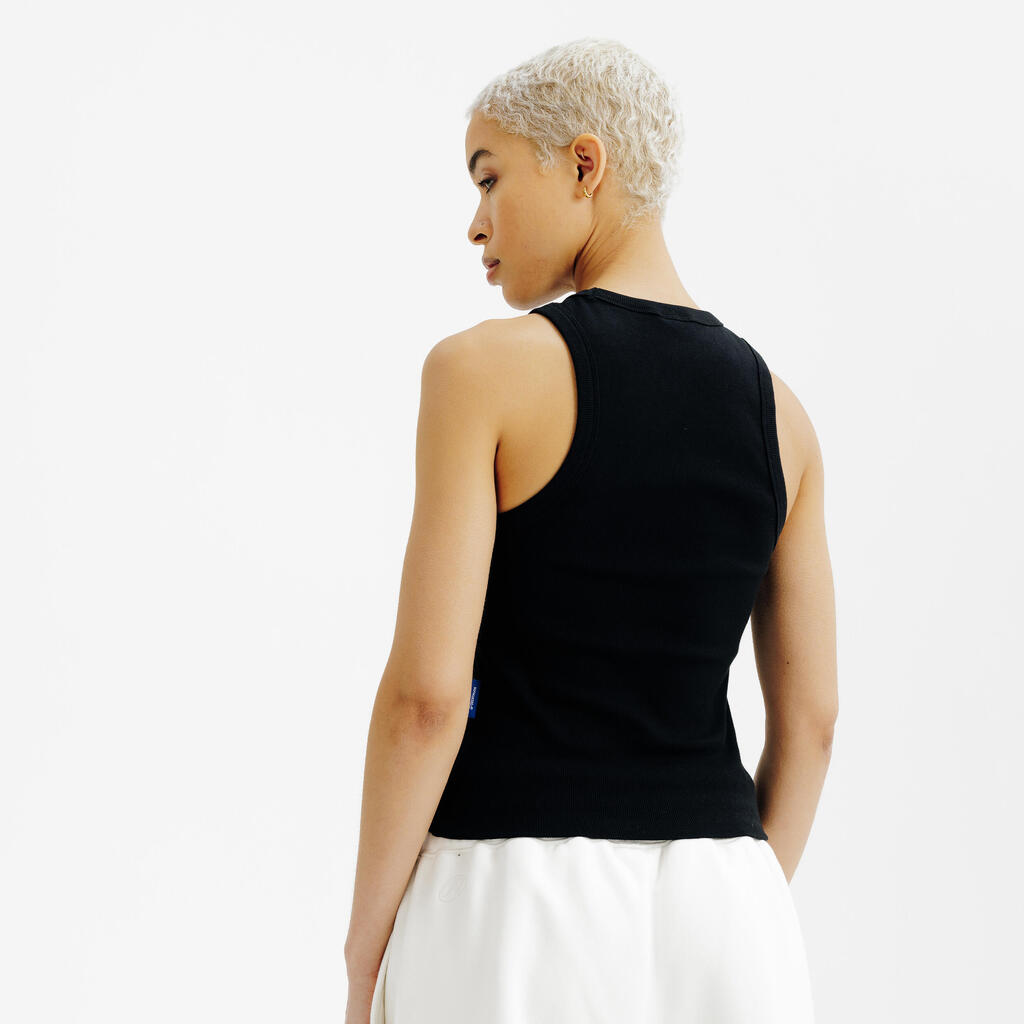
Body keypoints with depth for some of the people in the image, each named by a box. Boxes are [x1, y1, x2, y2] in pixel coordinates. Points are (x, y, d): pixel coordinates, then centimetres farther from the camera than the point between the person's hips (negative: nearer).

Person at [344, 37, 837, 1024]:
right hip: (712, 900, 5)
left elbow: (427, 690, -14)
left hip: (516, 904, -5)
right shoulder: (776, 407, 7)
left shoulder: (483, 369, -9)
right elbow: (810, 717, 8)